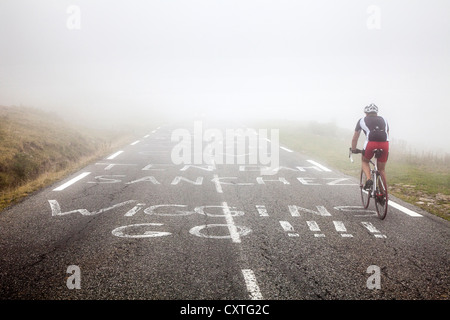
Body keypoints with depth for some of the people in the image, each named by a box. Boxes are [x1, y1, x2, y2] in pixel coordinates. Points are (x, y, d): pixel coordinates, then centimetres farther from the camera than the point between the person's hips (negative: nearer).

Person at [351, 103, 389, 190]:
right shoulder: (383, 120, 30)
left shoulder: (362, 120, 24)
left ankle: (368, 179, 0)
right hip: (384, 144, 2)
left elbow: (355, 138, 28)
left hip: (371, 144, -2)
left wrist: (353, 150, 42)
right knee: (382, 169, 17)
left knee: (364, 161, 25)